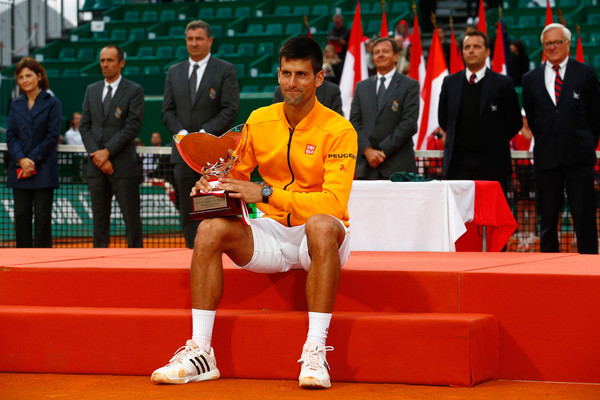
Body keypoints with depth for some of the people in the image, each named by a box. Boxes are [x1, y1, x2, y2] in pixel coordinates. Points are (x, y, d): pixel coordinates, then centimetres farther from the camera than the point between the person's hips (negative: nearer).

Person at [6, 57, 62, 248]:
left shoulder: (52, 103, -1)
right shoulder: (16, 105, 11)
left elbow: (53, 137, -6)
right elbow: (10, 136, 7)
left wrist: (33, 160, -12)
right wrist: (21, 159, -10)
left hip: (43, 169, -4)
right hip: (19, 169, 4)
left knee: (42, 216, -3)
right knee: (21, 216, 3)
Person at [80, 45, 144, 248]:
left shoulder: (134, 91, -1)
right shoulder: (92, 90, 14)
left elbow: (133, 127, -9)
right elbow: (85, 126, 9)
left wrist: (107, 151, -13)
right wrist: (97, 156, -5)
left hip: (123, 165, -5)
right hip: (96, 166, 5)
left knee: (132, 219, -4)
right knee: (99, 219, 7)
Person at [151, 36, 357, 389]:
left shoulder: (338, 130, -11)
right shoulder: (260, 120, 5)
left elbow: (334, 202, -22)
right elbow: (237, 174, 17)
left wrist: (267, 194, -27)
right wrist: (214, 185, -8)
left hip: (319, 240, -4)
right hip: (273, 234, 4)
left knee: (321, 226, -39)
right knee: (211, 229, -22)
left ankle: (316, 353, -38)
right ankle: (200, 352, -22)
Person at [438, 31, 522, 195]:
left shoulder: (502, 84, -1)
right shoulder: (450, 82, 9)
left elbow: (515, 122, 3)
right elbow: (443, 119, 19)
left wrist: (494, 143, 6)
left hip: (491, 165, -2)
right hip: (457, 165, 2)